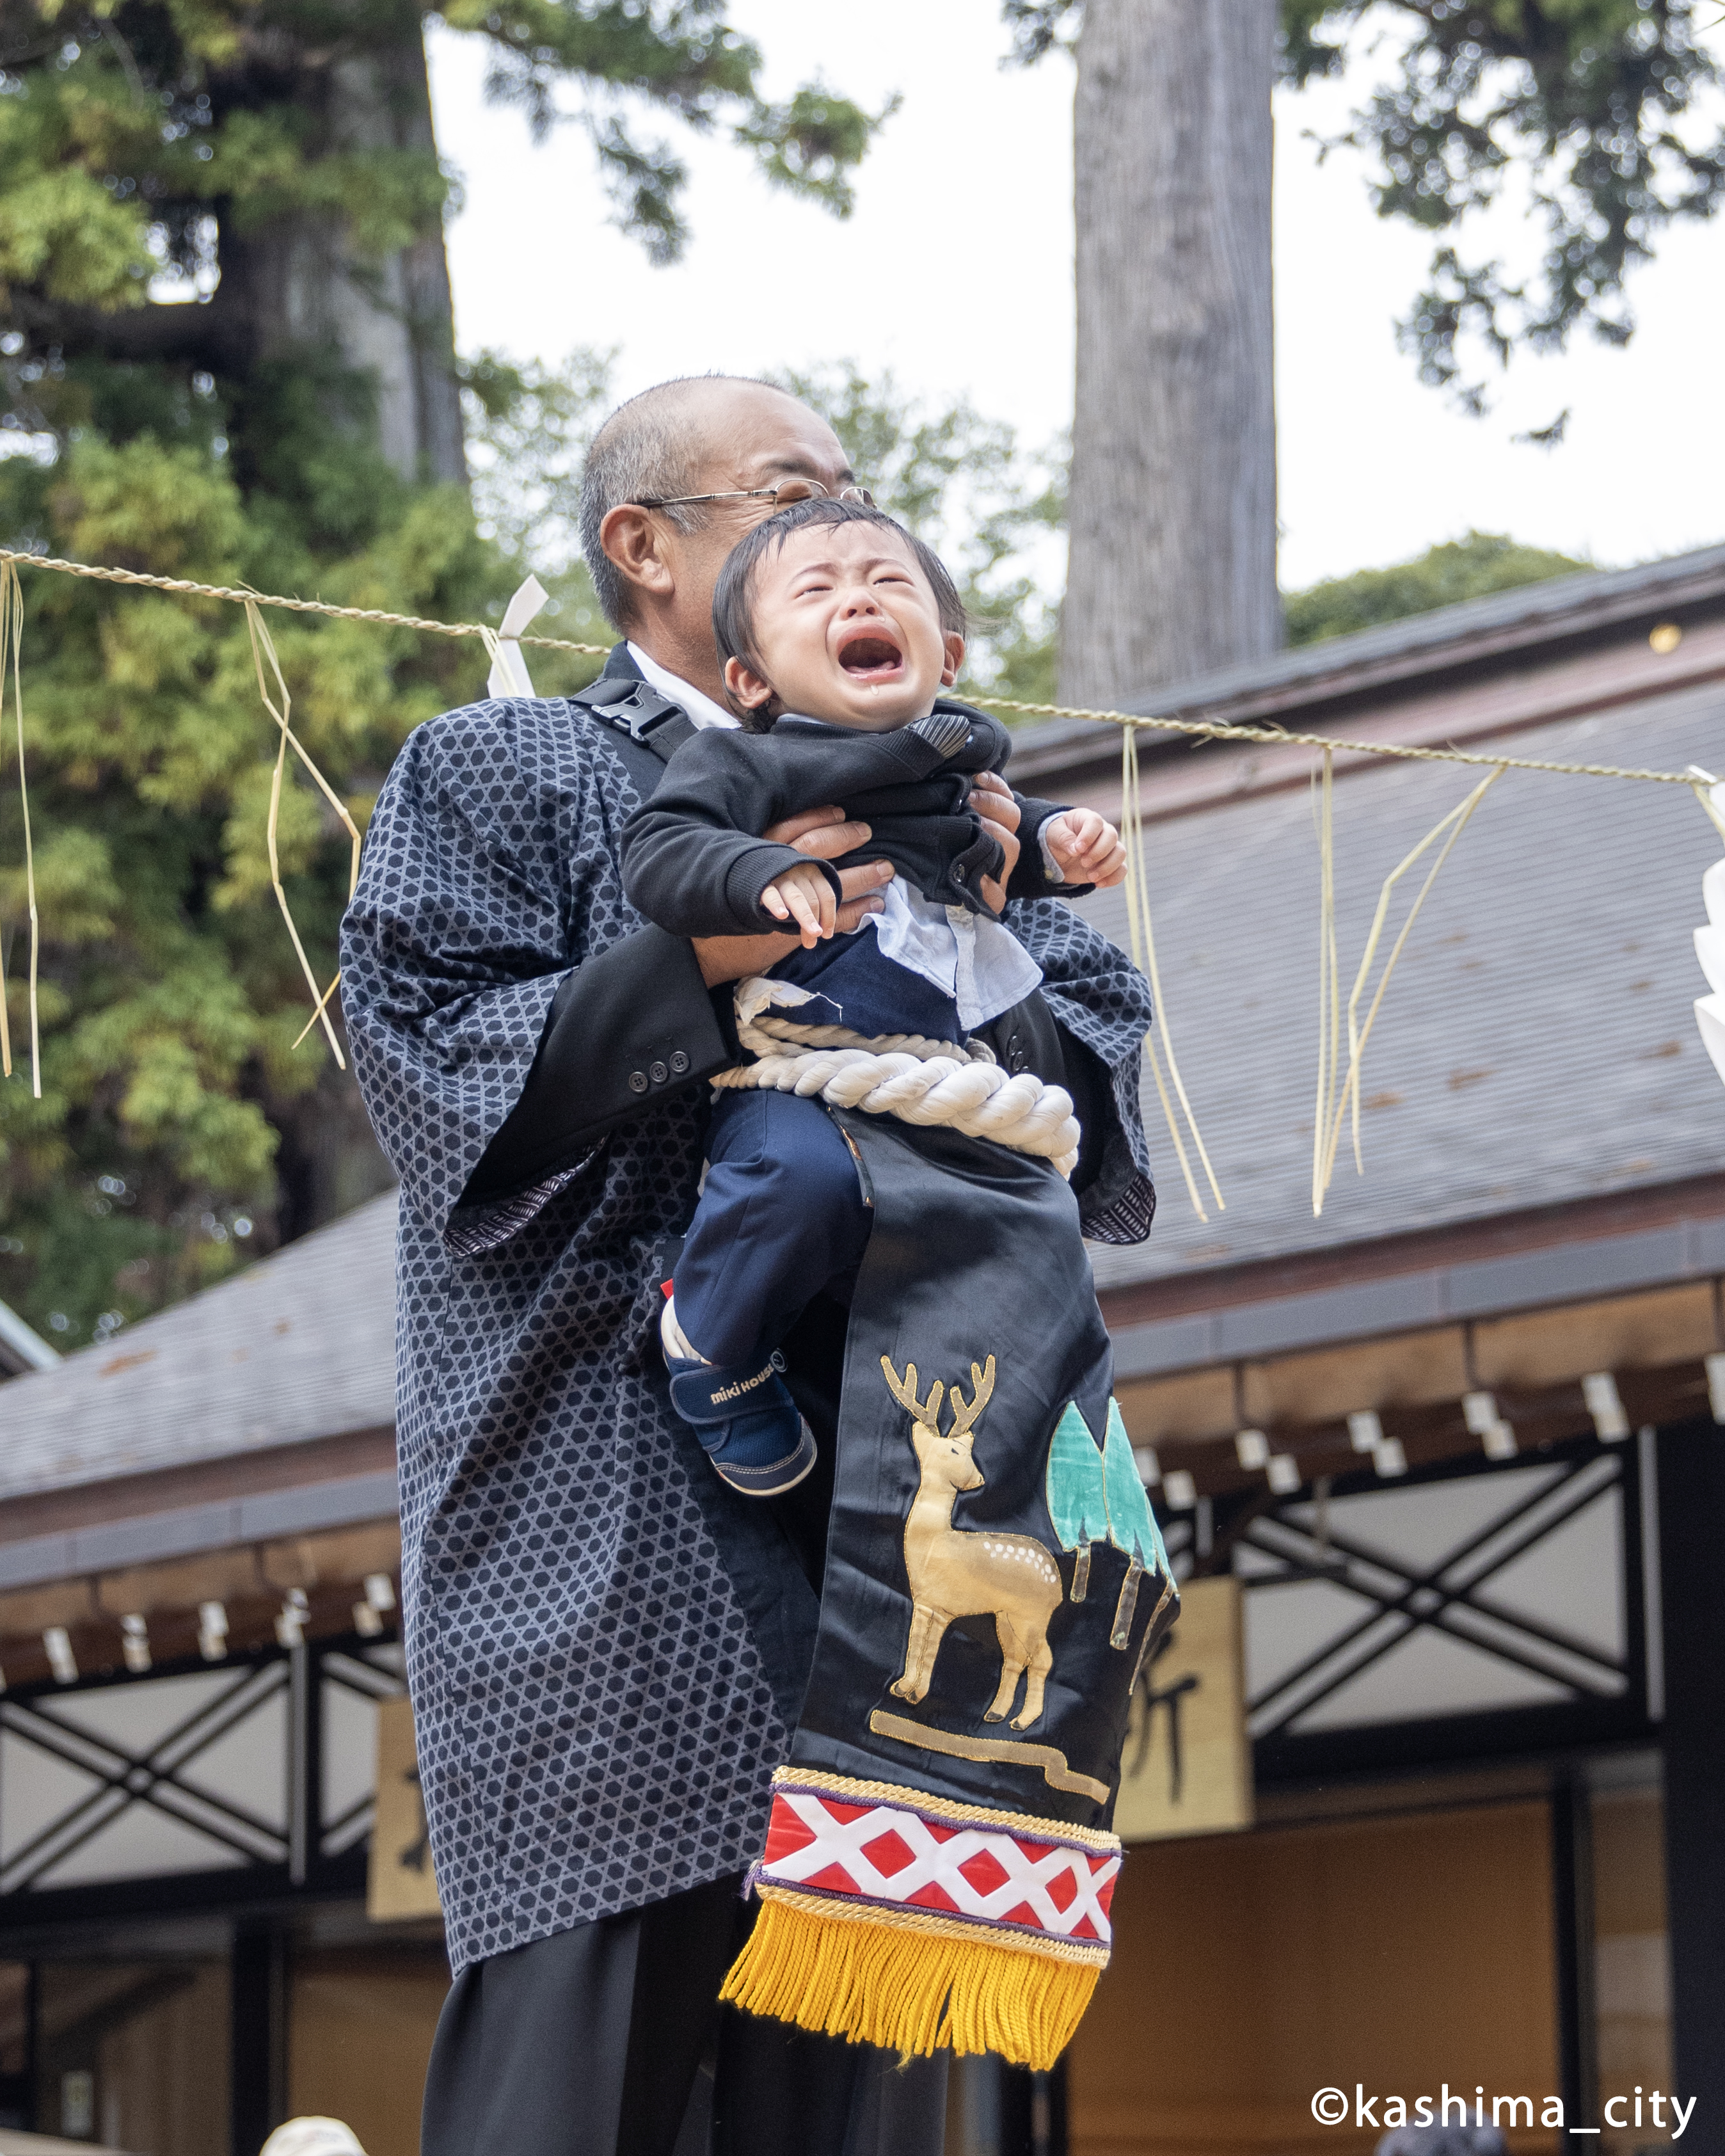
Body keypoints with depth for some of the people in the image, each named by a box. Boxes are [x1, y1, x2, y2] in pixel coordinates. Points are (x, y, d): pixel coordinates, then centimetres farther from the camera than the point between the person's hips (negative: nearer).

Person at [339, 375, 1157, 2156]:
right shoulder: (493, 773, 10)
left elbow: (1093, 1098, 17)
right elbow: (436, 1079, -4)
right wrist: (698, 956, -16)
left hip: (889, 1511, 5)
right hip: (607, 1540, -5)